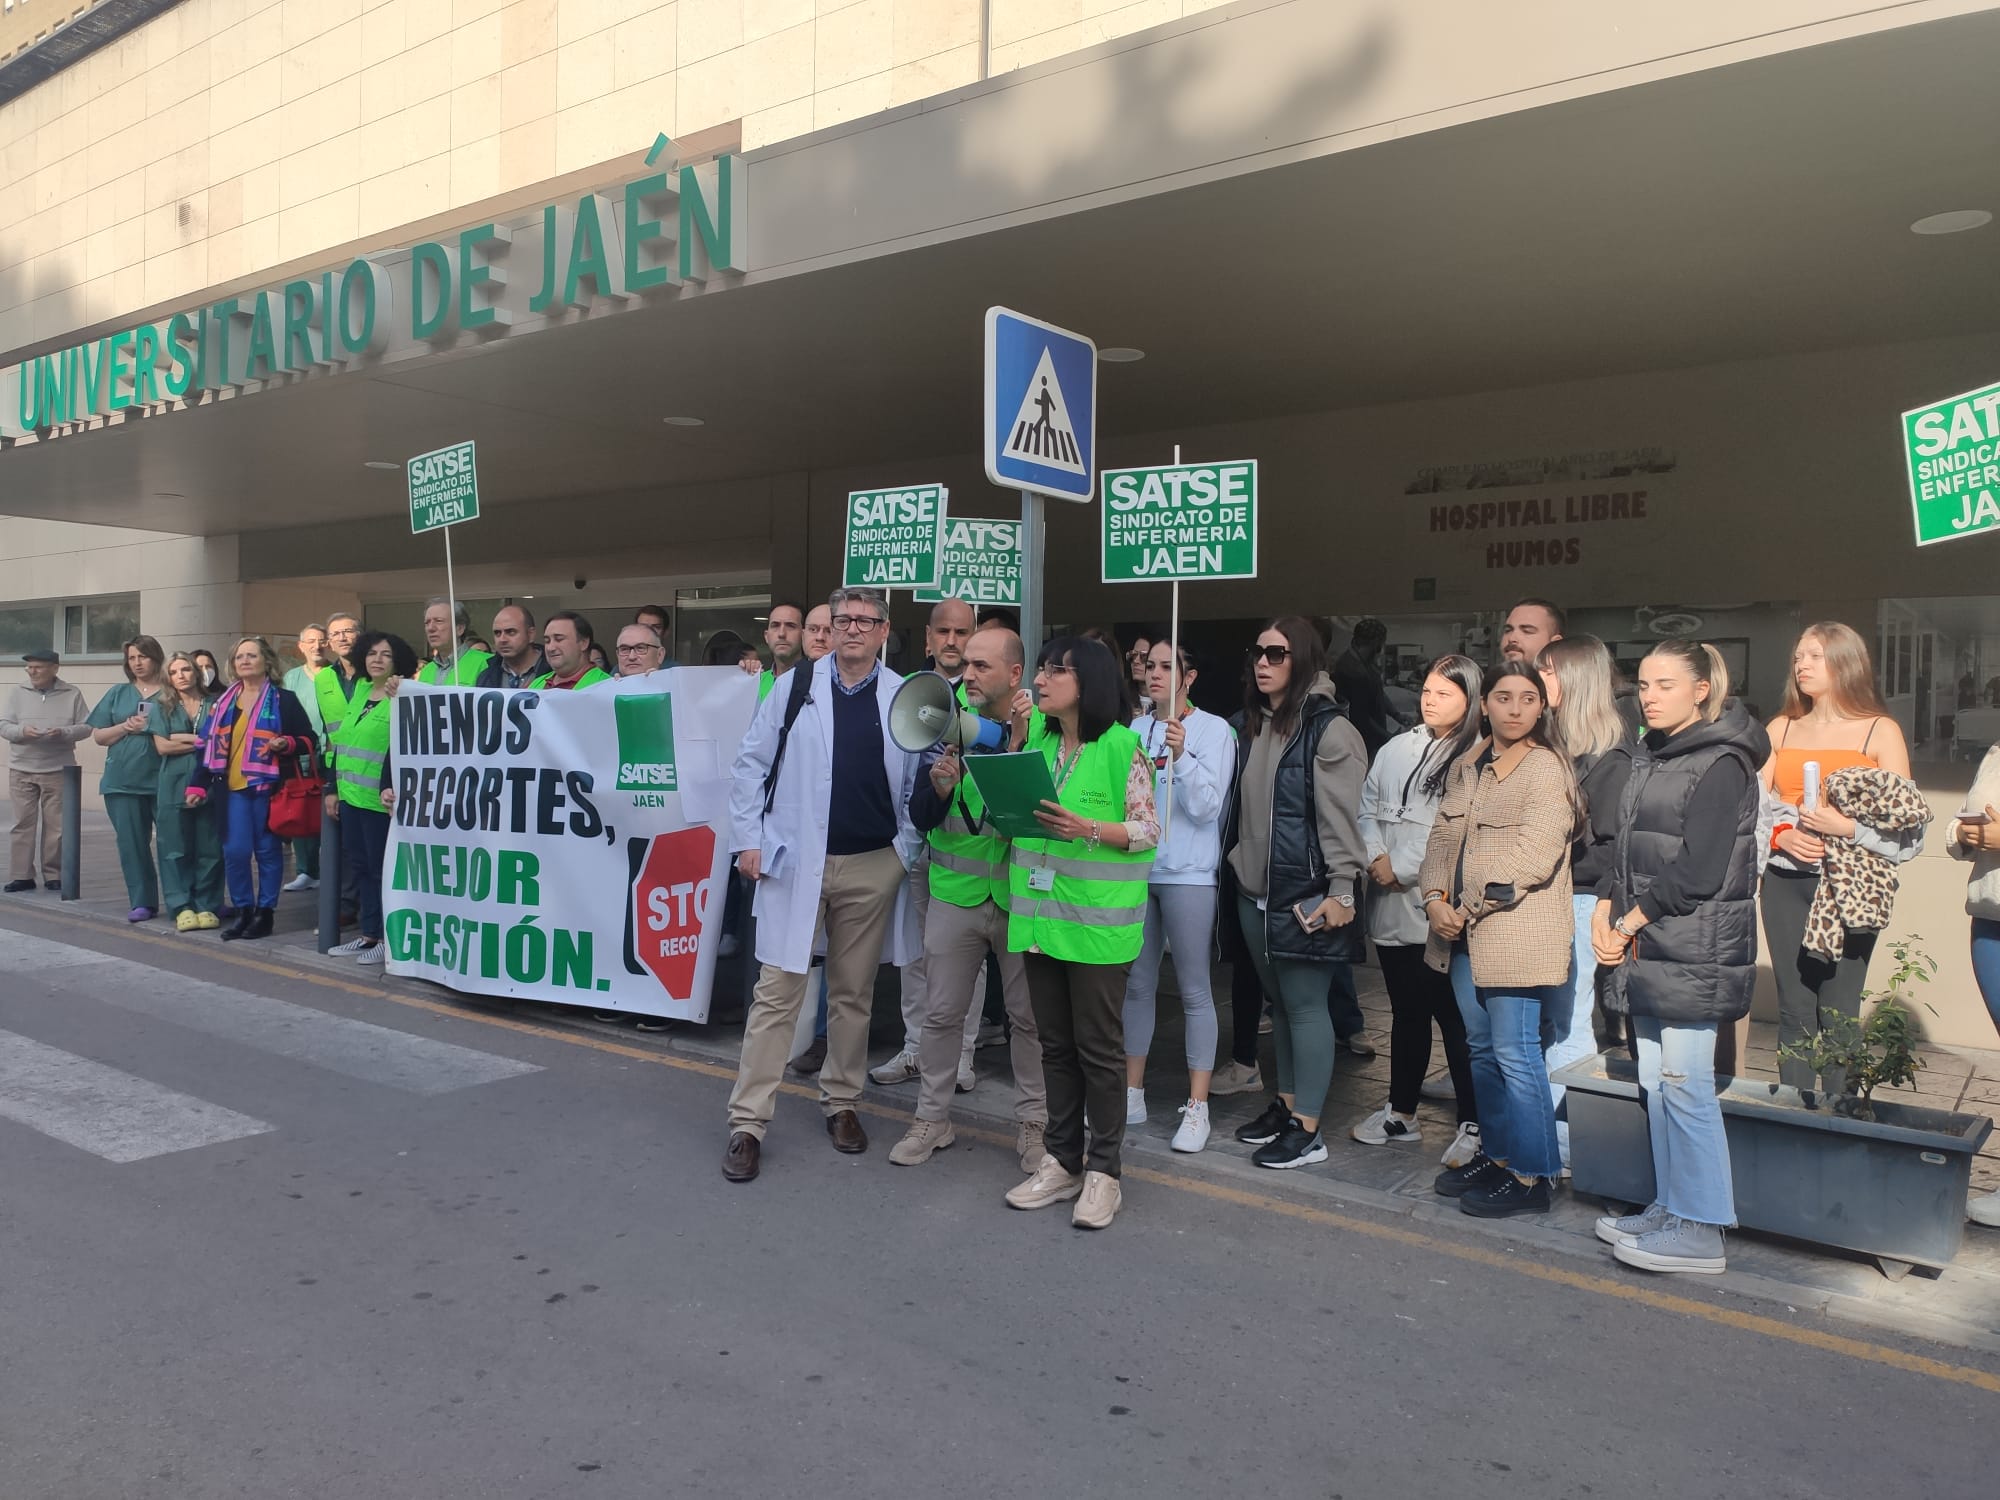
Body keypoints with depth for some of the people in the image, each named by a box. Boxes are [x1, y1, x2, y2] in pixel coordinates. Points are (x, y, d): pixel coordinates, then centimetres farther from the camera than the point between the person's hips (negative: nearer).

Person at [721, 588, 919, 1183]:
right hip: (795, 862, -1)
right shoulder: (795, 688, 0)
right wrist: (748, 839, -2)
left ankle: (841, 1102, 28)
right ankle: (747, 1122, 7)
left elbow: (918, 783, 6)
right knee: (777, 991, 0)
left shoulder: (905, 699, 1)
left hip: (871, 867, 1)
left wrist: (906, 848, -5)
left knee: (854, 992, 12)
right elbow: (749, 765, 3)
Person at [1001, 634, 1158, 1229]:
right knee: (1055, 1045, 14)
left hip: (1098, 920, -6)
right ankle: (1062, 1162, 27)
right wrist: (1017, 734, 5)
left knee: (1098, 1047, 4)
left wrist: (1088, 829, -23)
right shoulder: (1039, 739, 9)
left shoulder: (1121, 746, -10)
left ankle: (1103, 1173, 17)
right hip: (1041, 914, 6)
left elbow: (1148, 829, -9)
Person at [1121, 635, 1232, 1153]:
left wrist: (1180, 756, -23)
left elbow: (1207, 808, -13)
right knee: (1136, 983, 12)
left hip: (1188, 875, -5)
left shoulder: (1213, 731, -4)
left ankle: (1197, 1109, 10)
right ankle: (1132, 1095, 24)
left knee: (1194, 989, 1)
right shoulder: (1136, 729, 10)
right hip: (1135, 868, 5)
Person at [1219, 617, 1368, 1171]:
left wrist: (1341, 890, -20)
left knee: (1305, 1005, -2)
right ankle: (1286, 1103, 29)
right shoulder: (1252, 725, 13)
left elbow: (1342, 815, -16)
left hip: (1305, 893, -7)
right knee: (1278, 1002, 16)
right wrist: (1235, 864, 13)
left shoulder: (1329, 729, -11)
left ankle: (1306, 1130, 6)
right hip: (1254, 891, 8)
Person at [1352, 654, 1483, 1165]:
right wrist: (1377, 857, -1)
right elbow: (1368, 807, 15)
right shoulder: (1397, 749, 12)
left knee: (1455, 1018, 0)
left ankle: (1473, 1125, 13)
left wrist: (1403, 869, -12)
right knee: (1406, 1013, 18)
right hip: (1392, 908, 7)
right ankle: (1401, 1113, 30)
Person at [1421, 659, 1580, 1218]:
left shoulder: (1547, 769, -9)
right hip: (1464, 935, 8)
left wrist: (1472, 904, -13)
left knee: (1514, 1053, -5)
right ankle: (1496, 1155, 28)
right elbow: (1441, 839, 13)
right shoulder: (1467, 768, 15)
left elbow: (1533, 855, -17)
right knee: (1482, 1048, 15)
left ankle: (1530, 1176, 6)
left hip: (1518, 933, -8)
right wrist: (1435, 898, -3)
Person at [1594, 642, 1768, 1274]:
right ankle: (1669, 1207, 23)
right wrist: (1604, 911, 2)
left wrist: (1631, 921, -10)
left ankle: (1700, 1232, 2)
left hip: (1694, 952, -8)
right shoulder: (1651, 759, 16)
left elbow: (1698, 869, -16)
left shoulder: (1721, 763, -10)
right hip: (1645, 949, 8)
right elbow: (1624, 843, 17)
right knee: (1655, 1081, 12)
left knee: (1685, 1084, -6)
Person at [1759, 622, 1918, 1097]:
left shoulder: (1881, 731, 2)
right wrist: (1782, 835, -9)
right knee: (1794, 1010, 6)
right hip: (1785, 884, 3)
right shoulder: (1780, 729, 12)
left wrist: (1848, 826, -19)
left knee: (1838, 1013, -4)